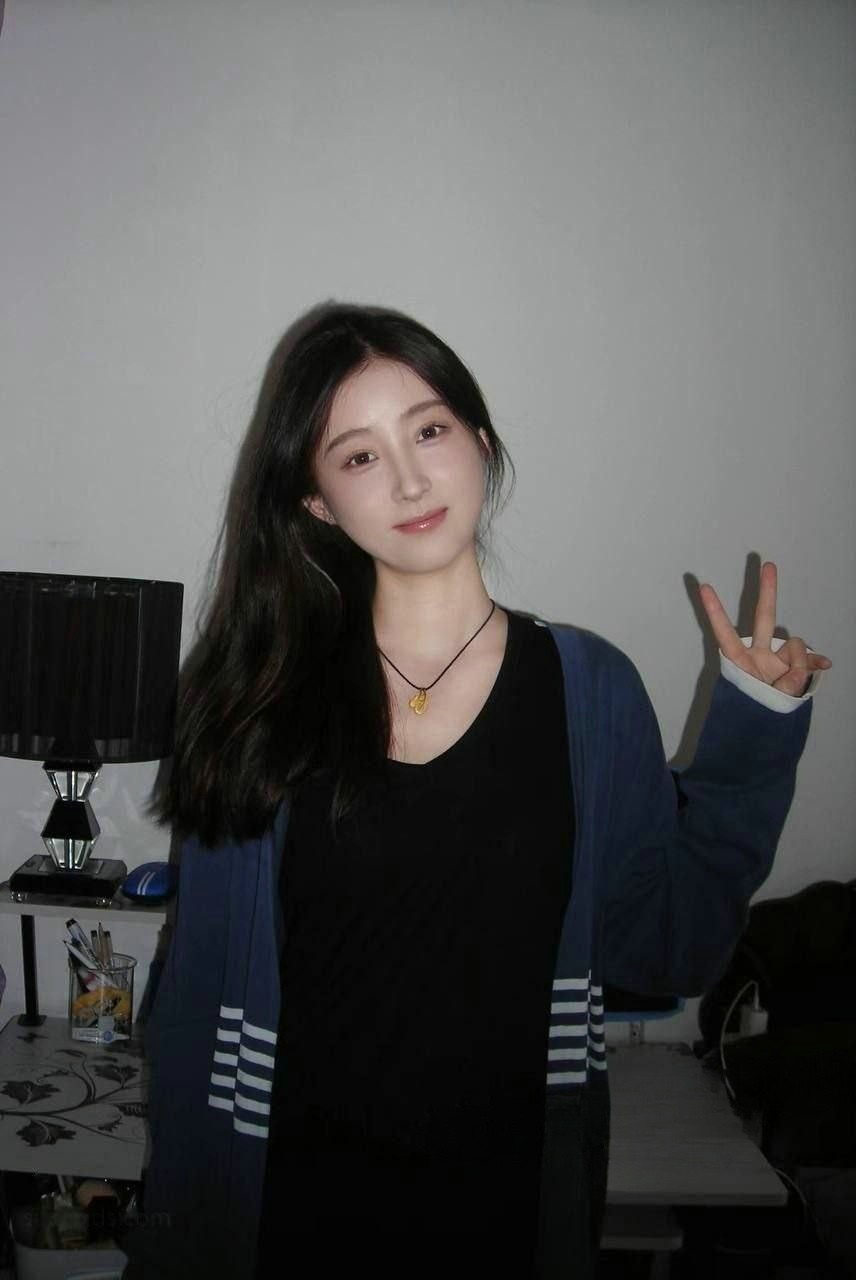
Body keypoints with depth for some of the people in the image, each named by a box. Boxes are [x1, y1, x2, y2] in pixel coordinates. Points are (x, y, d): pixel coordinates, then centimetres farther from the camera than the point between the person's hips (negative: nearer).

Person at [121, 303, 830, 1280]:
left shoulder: (589, 689, -7)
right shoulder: (262, 695, -8)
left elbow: (665, 949, -5)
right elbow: (202, 982, -2)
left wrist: (752, 734, -11)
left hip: (509, 1198, 1)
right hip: (294, 1197, 0)